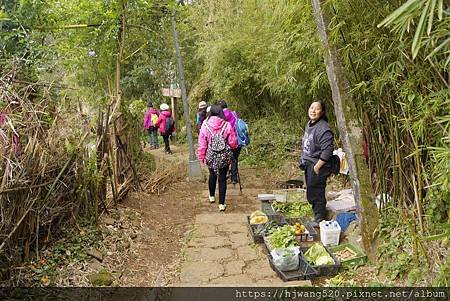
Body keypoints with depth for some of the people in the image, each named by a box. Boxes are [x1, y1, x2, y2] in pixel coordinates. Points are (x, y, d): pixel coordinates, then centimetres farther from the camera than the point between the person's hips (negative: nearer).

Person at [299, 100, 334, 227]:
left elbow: (327, 151, -24)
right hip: (308, 165, 9)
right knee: (311, 194, 18)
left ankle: (320, 219, 18)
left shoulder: (323, 129, -21)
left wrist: (317, 167, -20)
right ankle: (317, 216, 34)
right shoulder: (309, 125, 9)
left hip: (317, 166, -9)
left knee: (316, 193, 2)